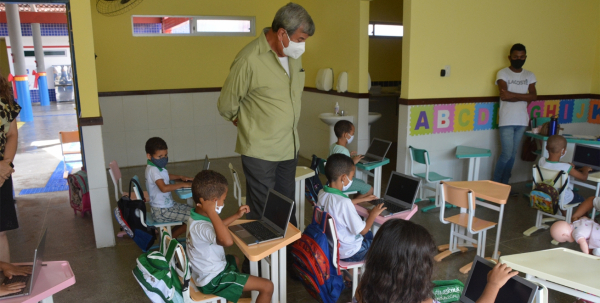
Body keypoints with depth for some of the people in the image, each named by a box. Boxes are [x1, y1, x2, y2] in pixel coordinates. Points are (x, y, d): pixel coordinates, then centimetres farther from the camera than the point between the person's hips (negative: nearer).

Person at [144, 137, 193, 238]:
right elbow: (164, 188, -37)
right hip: (161, 211, -10)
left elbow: (166, 176, 29)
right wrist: (183, 184, -28)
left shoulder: (158, 167, 7)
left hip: (169, 204, 10)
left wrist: (180, 177, 12)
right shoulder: (153, 170, -23)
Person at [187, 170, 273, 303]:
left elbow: (217, 226, 18)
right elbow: (227, 241, -54)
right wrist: (212, 213, -47)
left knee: (235, 260, 41)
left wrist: (237, 215, 15)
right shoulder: (200, 227, -35)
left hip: (207, 270, 10)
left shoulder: (196, 216, -4)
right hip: (213, 279, -10)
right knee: (267, 286, -10)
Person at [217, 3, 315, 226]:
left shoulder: (294, 54, 3)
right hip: (260, 151, -6)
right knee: (262, 212, 6)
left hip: (289, 148, 6)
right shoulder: (249, 60, -19)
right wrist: (249, 124, 8)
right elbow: (227, 105, -7)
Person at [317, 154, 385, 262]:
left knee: (371, 234, 28)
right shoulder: (344, 203, -33)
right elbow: (362, 230, -23)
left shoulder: (322, 194, -9)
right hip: (349, 253, -8)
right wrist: (373, 214, -7)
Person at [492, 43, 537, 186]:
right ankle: (495, 183, 8)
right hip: (506, 121, -5)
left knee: (513, 154, 8)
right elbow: (504, 95, -17)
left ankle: (504, 184, 18)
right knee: (507, 153, -7)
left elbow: (534, 96, -2)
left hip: (522, 121, 5)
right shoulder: (503, 73, -2)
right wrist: (523, 97, -8)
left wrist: (513, 95, -15)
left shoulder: (529, 75, 11)